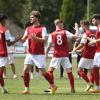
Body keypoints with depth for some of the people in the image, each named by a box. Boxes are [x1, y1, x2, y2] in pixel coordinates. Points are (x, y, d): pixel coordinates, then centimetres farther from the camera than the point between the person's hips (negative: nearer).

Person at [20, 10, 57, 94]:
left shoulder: (43, 28, -7)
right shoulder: (28, 29, 10)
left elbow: (45, 40, -18)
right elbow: (23, 40, 8)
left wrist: (35, 38, -31)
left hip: (39, 54, -5)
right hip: (30, 53, 5)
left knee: (43, 72, -3)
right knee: (25, 70, -6)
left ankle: (53, 86, 15)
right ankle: (26, 89, 0)